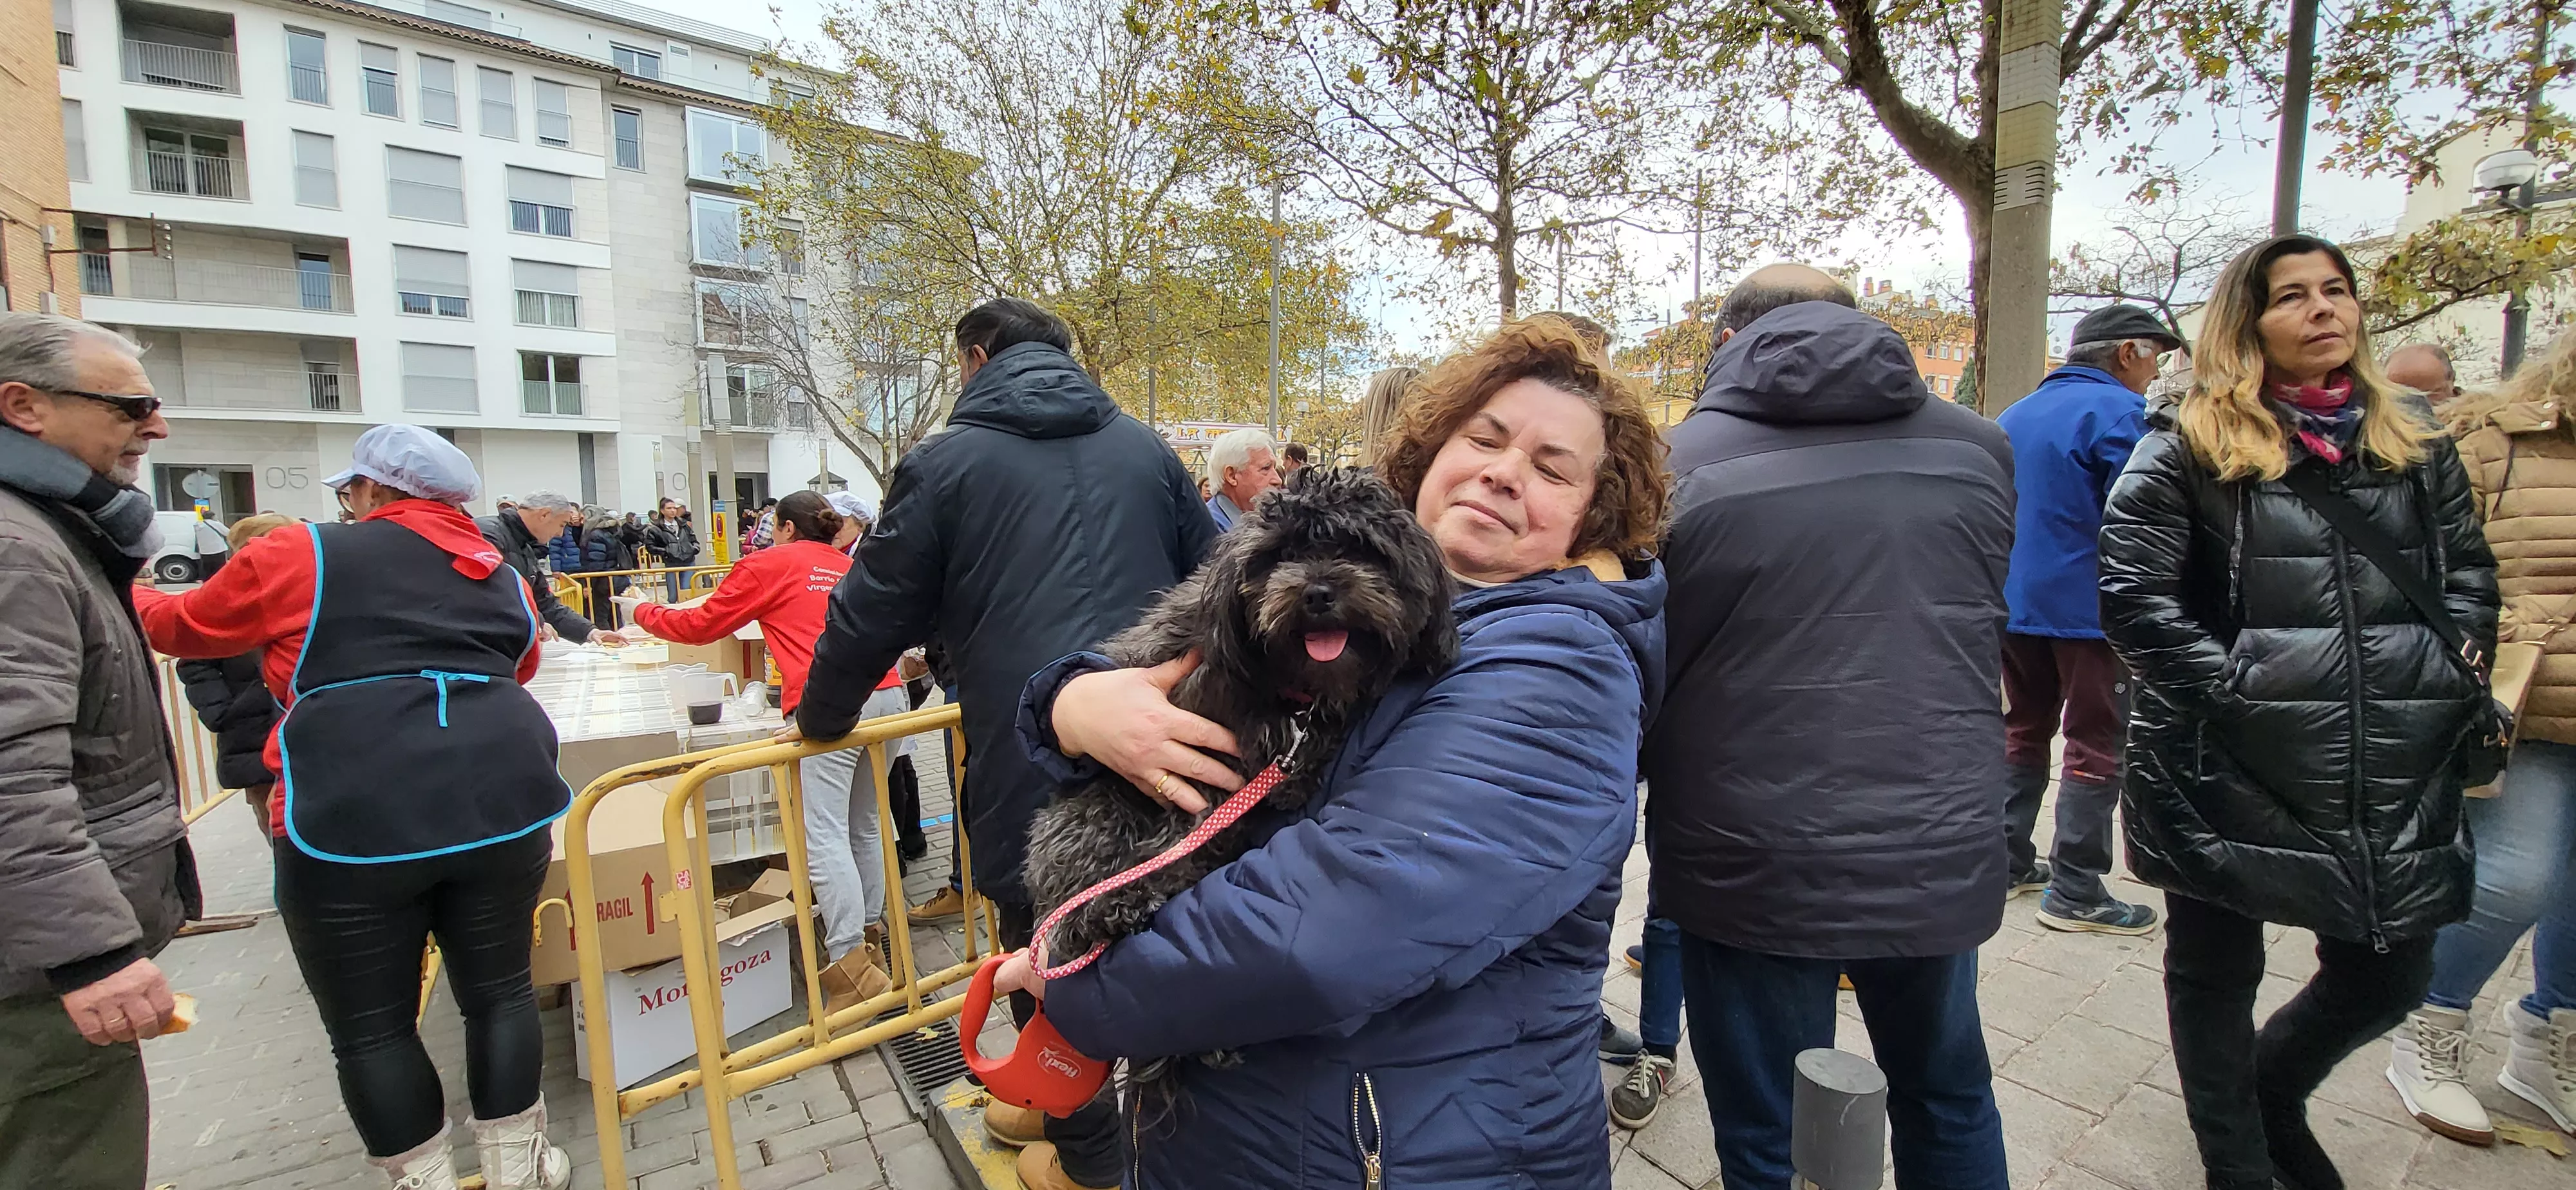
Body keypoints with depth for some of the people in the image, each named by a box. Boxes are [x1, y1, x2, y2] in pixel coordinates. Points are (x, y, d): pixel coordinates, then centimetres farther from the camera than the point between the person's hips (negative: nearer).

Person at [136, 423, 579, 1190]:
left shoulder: (297, 559, 7)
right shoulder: (501, 577, 17)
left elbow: (184, 628, 23)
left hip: (354, 819, -3)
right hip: (500, 801, 4)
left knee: (372, 1028, 14)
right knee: (499, 992, 17)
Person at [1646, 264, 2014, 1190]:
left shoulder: (1684, 463, -10)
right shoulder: (1977, 448, 3)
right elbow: (1993, 636, 15)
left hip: (1756, 866, -4)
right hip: (1942, 851, 5)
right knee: (1950, 1104, 28)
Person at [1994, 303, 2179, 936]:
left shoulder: (2014, 415, 13)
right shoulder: (2118, 411, -11)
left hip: (2013, 606, 7)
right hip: (2088, 610, -7)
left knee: (2024, 731, 16)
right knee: (2096, 745, 1)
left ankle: (2008, 862, 21)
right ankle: (2075, 890, 5)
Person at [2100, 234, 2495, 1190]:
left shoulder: (2413, 444, 13)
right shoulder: (2185, 447, -4)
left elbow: (2469, 575, 17)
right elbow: (2133, 598, -10)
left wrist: (2444, 684, 1)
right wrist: (2238, 691, -16)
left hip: (2393, 771, 5)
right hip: (2227, 770, -5)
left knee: (2391, 975, 13)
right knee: (2216, 971, 9)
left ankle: (2275, 1089, 43)